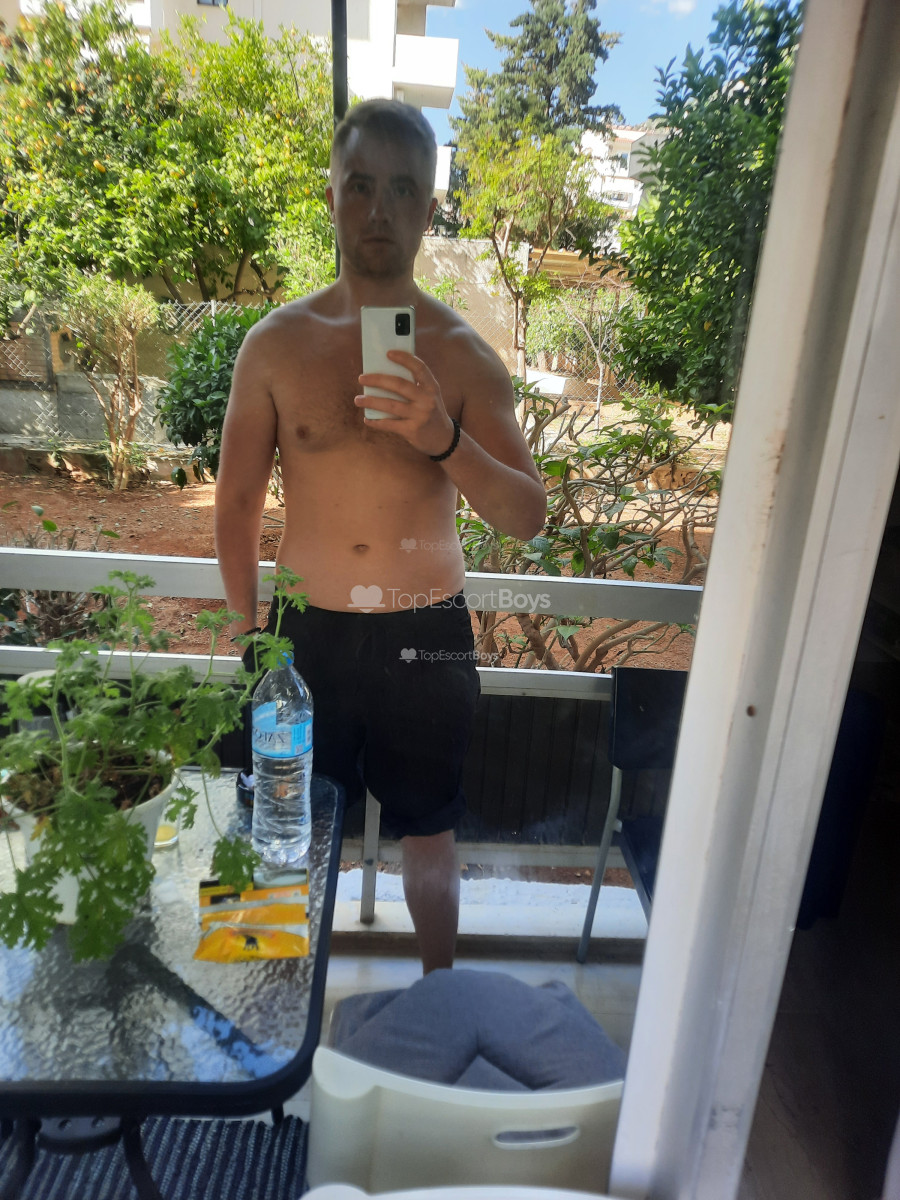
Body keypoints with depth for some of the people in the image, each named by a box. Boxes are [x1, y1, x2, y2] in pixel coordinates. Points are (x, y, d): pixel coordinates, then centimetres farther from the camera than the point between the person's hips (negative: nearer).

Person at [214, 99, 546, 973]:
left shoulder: (462, 353, -4)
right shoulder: (277, 344, -3)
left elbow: (528, 517, -11)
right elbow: (237, 507, 2)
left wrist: (445, 440, -29)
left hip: (425, 636, 0)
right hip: (307, 631, 1)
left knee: (427, 840, 16)